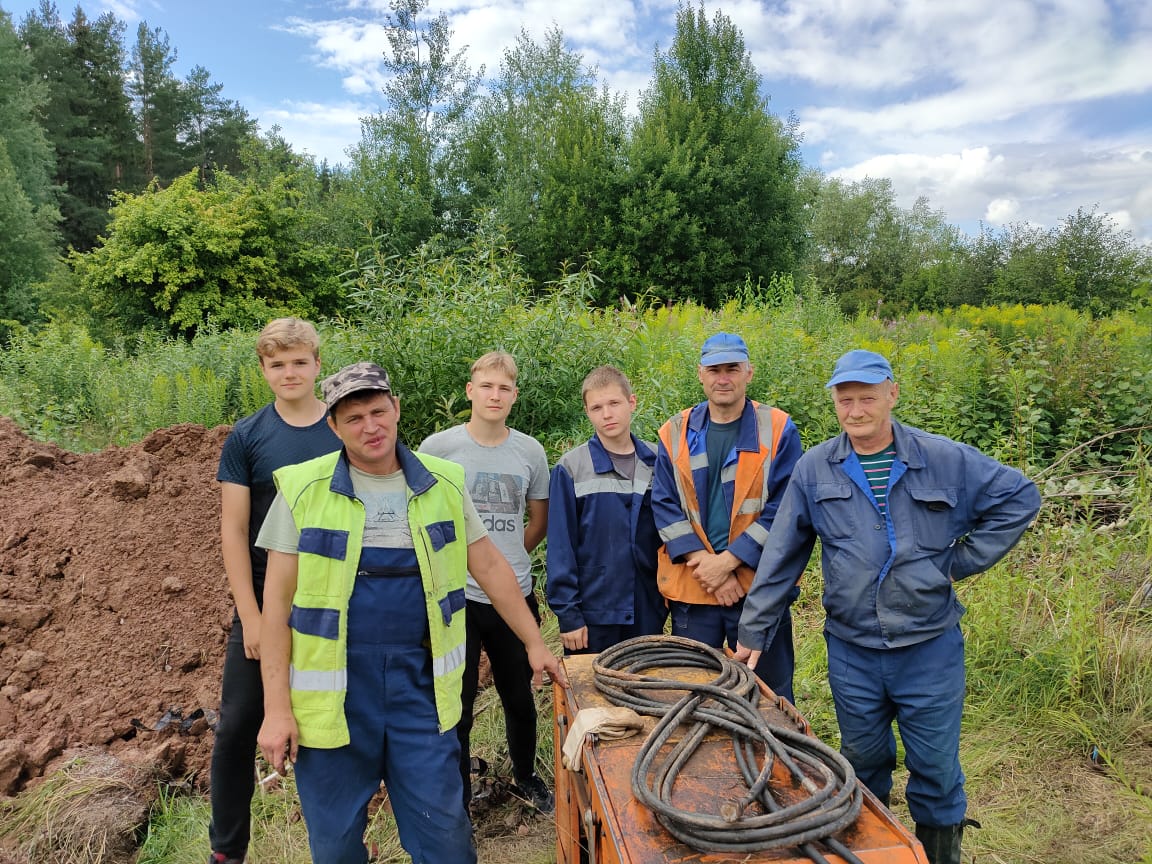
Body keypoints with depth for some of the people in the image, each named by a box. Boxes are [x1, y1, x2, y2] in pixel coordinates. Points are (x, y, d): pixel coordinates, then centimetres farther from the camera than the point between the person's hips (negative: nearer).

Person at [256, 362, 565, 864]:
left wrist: (534, 643, 11)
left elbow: (489, 566, 10)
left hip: (418, 680, 1)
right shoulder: (304, 490, -5)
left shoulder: (443, 484, 1)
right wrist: (277, 707, -6)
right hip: (333, 687, -1)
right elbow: (277, 602, -3)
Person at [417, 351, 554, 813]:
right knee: (456, 705, 8)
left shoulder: (530, 451, 2)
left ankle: (526, 776, 44)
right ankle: (456, 798, 29)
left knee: (520, 697, 19)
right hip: (455, 599, -2)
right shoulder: (437, 448, -6)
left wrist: (508, 560, 7)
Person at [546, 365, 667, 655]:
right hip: (592, 613, -2)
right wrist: (567, 614, -8)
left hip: (648, 612, 3)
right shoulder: (570, 468, -7)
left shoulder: (657, 462, 2)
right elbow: (560, 547, -7)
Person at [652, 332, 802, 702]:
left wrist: (729, 560, -15)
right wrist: (704, 563, -12)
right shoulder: (675, 433, 3)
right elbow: (665, 506, -1)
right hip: (691, 588, 2)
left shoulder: (778, 430, -3)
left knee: (770, 697, 13)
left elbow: (782, 509, -8)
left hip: (760, 586, -1)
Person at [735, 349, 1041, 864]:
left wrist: (961, 560, -4)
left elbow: (1020, 498, 3)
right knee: (863, 766, 19)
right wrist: (752, 631, -2)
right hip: (851, 652, 1)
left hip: (930, 649, -1)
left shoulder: (945, 460, -6)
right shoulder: (814, 469, -3)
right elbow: (780, 557, -1)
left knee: (936, 772, 12)